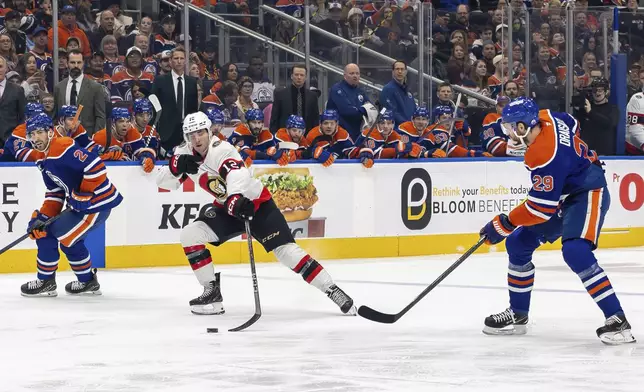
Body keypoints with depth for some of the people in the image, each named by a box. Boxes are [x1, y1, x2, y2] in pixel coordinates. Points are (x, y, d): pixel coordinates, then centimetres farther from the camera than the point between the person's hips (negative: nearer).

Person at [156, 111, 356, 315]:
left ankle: (332, 290, -10)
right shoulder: (184, 153, -4)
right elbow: (163, 183, -3)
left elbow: (237, 174, -46)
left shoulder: (221, 150, -27)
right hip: (228, 208, 7)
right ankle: (212, 291, -1)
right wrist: (176, 166, -24)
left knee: (285, 249, -16)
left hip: (257, 203, -7)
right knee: (189, 235, -9)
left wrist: (235, 197, -67)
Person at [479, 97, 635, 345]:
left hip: (588, 194, -11)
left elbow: (542, 208, -28)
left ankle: (617, 321, -30)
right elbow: (572, 125, 16)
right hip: (564, 194, 11)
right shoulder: (545, 118, -8)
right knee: (518, 243, 9)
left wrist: (503, 225, -19)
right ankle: (518, 315, 21)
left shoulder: (544, 156, -32)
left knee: (575, 252, -31)